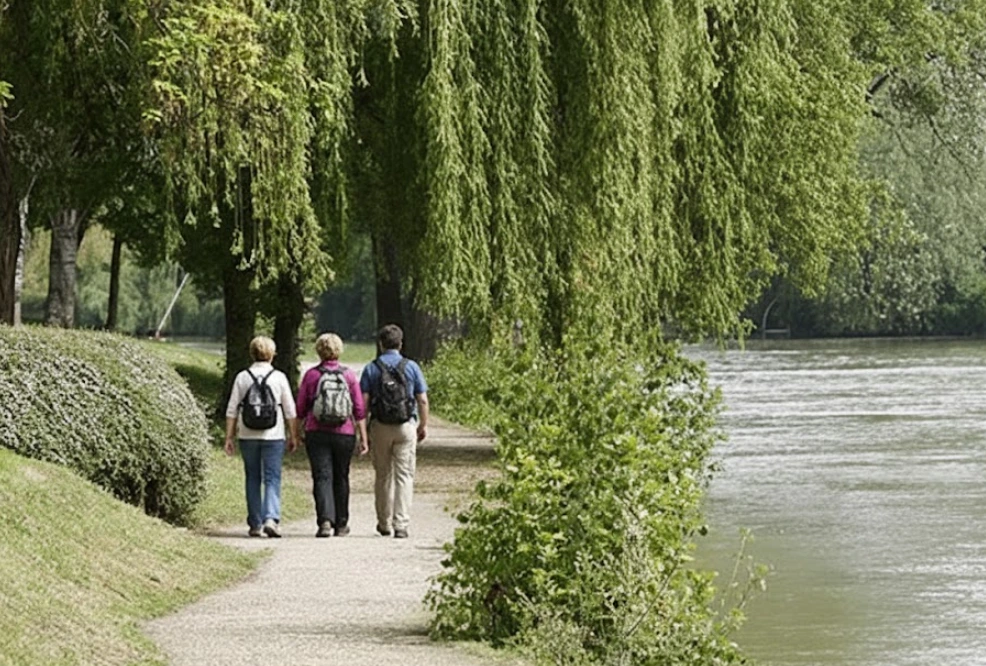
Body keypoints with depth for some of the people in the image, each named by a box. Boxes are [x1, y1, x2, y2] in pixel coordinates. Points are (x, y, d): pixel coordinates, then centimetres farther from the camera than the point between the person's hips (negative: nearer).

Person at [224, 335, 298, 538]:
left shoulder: (242, 377, 2)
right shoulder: (279, 377, -2)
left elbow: (232, 410, 2)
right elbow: (290, 411, 1)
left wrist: (229, 437, 7)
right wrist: (293, 436, 9)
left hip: (247, 436, 2)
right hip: (273, 436, -2)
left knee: (253, 479, 12)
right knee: (272, 479, -1)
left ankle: (255, 524, 14)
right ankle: (271, 518, -20)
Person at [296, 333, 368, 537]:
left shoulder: (311, 375, -3)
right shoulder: (349, 375, 0)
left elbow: (301, 409, 2)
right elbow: (359, 410, -1)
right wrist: (363, 438, 3)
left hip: (317, 434, -1)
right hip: (344, 434, 2)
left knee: (322, 477, -4)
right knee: (341, 478, 14)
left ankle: (325, 520, -22)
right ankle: (341, 524, 22)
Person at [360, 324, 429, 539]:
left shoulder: (371, 369, 0)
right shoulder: (411, 367, 1)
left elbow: (363, 401, -4)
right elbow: (422, 400, 2)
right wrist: (424, 425, 14)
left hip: (380, 426, 1)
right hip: (406, 426, -1)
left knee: (383, 476, 12)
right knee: (404, 476, -1)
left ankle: (384, 523, 20)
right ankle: (401, 524, -10)